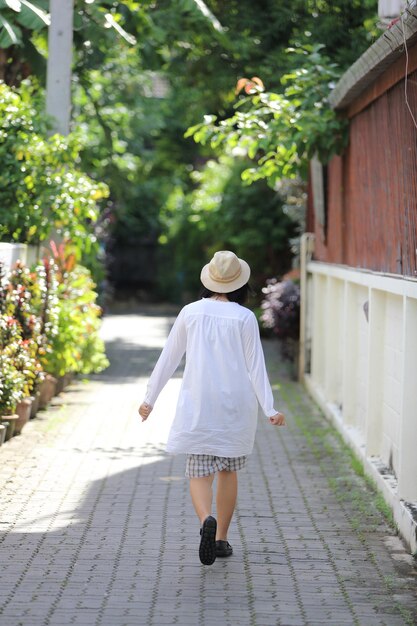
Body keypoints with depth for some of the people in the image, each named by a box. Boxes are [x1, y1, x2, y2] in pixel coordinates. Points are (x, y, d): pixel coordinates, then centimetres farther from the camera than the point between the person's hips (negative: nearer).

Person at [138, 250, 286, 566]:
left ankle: (207, 521, -27)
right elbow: (255, 366, -6)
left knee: (200, 473, 1)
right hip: (236, 406, 0)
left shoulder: (191, 312, 0)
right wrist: (270, 409, -4)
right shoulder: (245, 318, -5)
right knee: (228, 471, 16)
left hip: (198, 406, 0)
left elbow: (168, 359, 5)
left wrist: (150, 398, 14)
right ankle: (221, 539, 20)